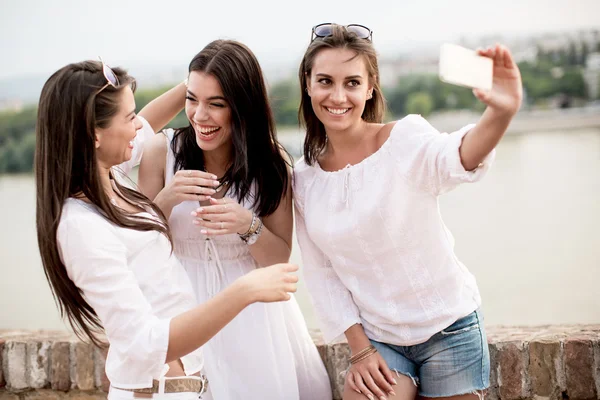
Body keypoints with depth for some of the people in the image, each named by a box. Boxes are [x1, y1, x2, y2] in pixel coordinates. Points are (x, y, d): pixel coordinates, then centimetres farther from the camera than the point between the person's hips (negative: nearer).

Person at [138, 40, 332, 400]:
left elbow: (280, 258, -4)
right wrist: (167, 199, -23)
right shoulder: (163, 151, -9)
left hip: (254, 314, 0)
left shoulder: (271, 163, -9)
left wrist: (248, 226, -25)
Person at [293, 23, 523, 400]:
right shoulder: (304, 177, -2)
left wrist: (500, 114, -57)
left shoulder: (406, 139, -15)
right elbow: (321, 273, 3)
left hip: (448, 329, -2)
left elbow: (459, 160, -37)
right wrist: (359, 350, -3)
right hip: (377, 339, 3)